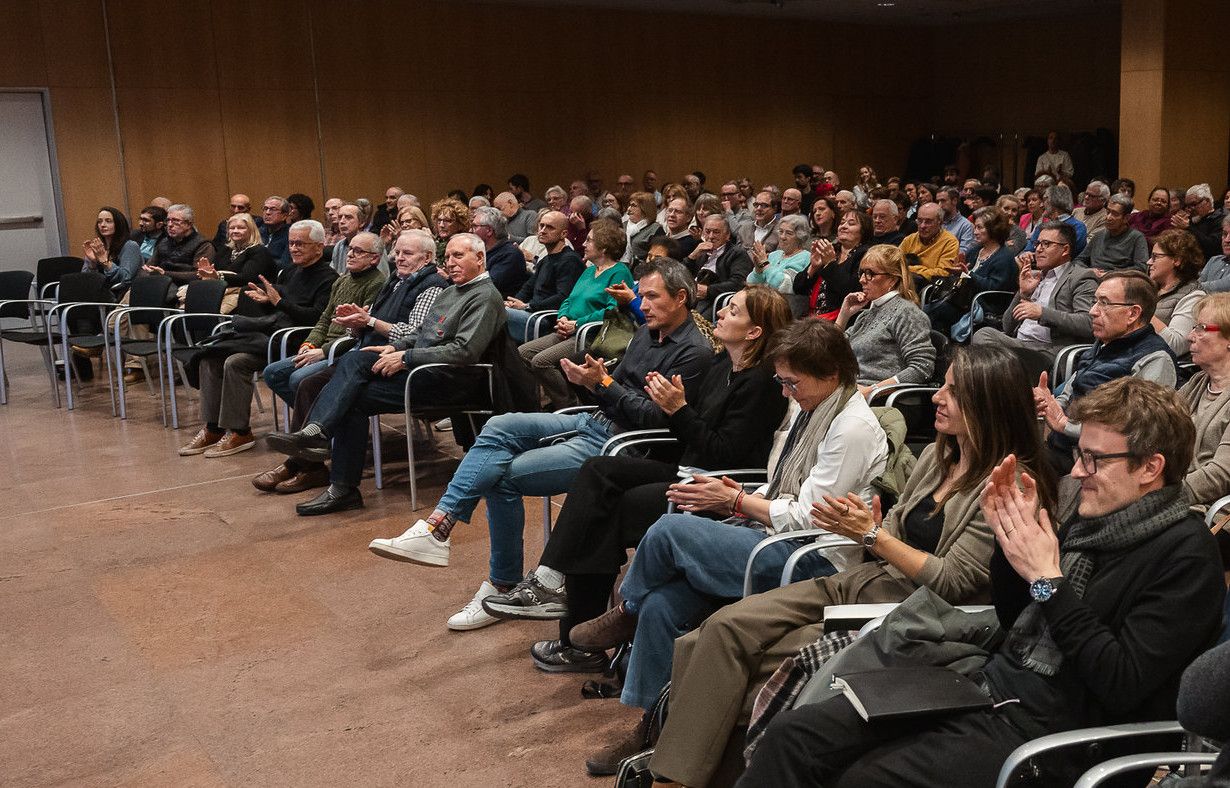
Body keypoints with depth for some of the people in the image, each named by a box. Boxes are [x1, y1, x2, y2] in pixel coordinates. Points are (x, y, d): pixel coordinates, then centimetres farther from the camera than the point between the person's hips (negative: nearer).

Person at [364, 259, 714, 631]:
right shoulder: (648, 332, 15)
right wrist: (593, 379, -5)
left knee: (502, 476, -15)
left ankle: (504, 585, -2)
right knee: (500, 427, -11)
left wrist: (603, 383, -20)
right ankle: (439, 523, -19)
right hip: (596, 421, 9)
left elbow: (656, 417, -18)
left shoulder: (694, 352, -12)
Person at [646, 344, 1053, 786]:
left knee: (771, 662, -19)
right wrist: (862, 525, -4)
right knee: (726, 627, -11)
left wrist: (871, 534, -14)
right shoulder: (937, 456, 11)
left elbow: (949, 582, -15)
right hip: (862, 583, 8)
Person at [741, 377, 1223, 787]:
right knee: (792, 735, -8)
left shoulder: (1185, 555, -11)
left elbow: (1123, 686, -20)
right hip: (990, 686, 7)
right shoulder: (1087, 513, 10)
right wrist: (1009, 535, 1)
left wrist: (1047, 581, -17)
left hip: (1049, 727, -7)